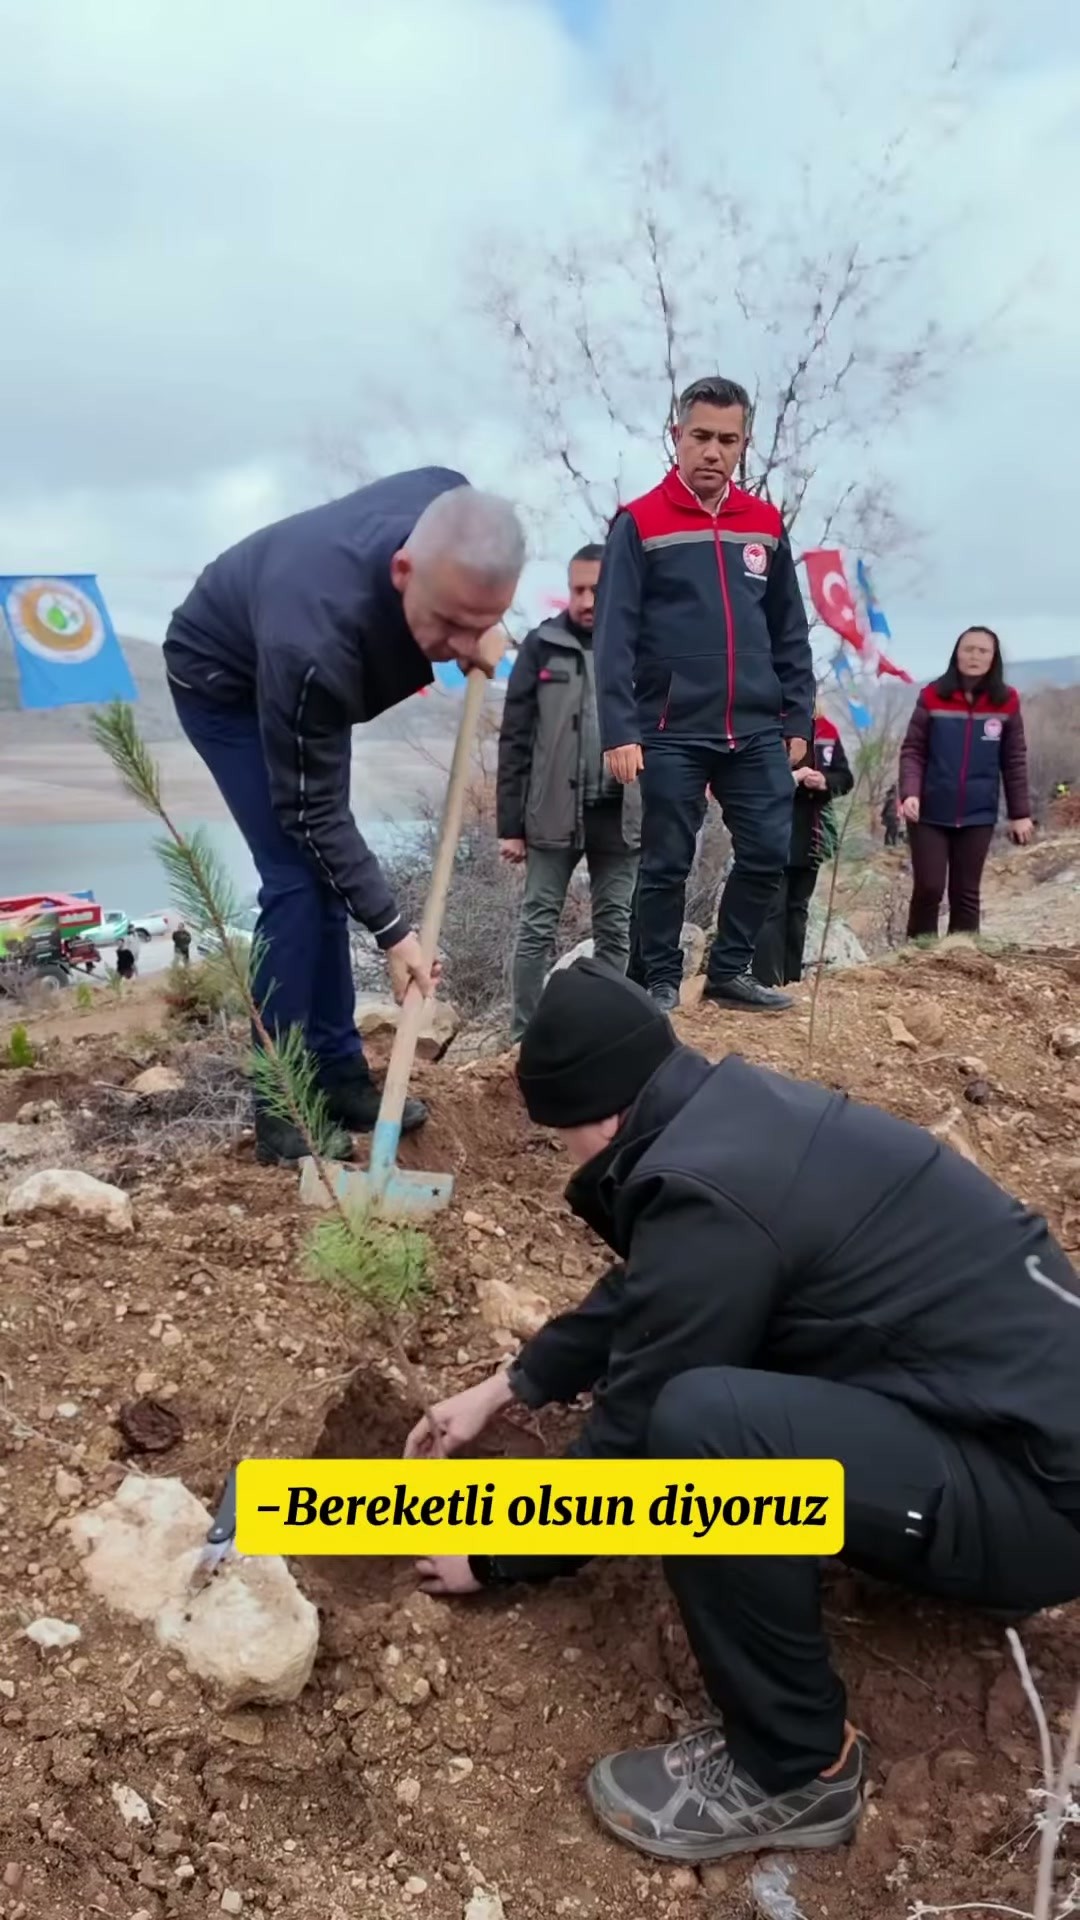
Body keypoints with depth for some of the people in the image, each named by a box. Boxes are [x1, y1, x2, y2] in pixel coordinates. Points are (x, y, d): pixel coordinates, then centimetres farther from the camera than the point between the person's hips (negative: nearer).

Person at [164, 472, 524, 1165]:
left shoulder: (449, 507, -29)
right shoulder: (315, 645, -45)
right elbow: (310, 813, -32)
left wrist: (482, 632, -16)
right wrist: (393, 931, -30)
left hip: (302, 676, 7)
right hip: (225, 681, -7)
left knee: (328, 872, 7)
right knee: (296, 874, -16)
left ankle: (340, 1077, 16)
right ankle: (283, 1112, -6)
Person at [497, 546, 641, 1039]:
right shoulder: (543, 645, 2)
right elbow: (515, 739, 1)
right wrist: (510, 824, -3)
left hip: (619, 816, 1)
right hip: (554, 815, -1)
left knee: (615, 930, 8)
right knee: (538, 927, 2)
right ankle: (524, 1037, 8)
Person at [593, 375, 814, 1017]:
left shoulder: (766, 525, 11)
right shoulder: (639, 524, -3)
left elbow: (791, 632, 14)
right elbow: (615, 635, -9)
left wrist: (798, 719, 8)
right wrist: (620, 730, -16)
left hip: (758, 733, 4)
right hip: (672, 734, -4)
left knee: (769, 853, 4)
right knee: (668, 864, 3)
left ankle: (731, 970, 21)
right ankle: (662, 981, 18)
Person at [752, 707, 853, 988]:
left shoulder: (826, 730, 9)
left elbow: (845, 777, 12)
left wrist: (825, 782, -9)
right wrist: (791, 778, -21)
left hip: (811, 835, 6)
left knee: (797, 908, 12)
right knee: (772, 908, -9)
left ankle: (792, 980, 18)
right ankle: (768, 983, -8)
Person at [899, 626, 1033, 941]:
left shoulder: (1006, 701, 3)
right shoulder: (933, 696, -1)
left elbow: (1014, 761, 6)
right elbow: (912, 750, -2)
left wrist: (1020, 813, 4)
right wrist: (909, 793, -17)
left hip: (978, 816, 1)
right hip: (930, 813, -1)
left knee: (966, 893, 6)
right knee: (928, 888, -5)